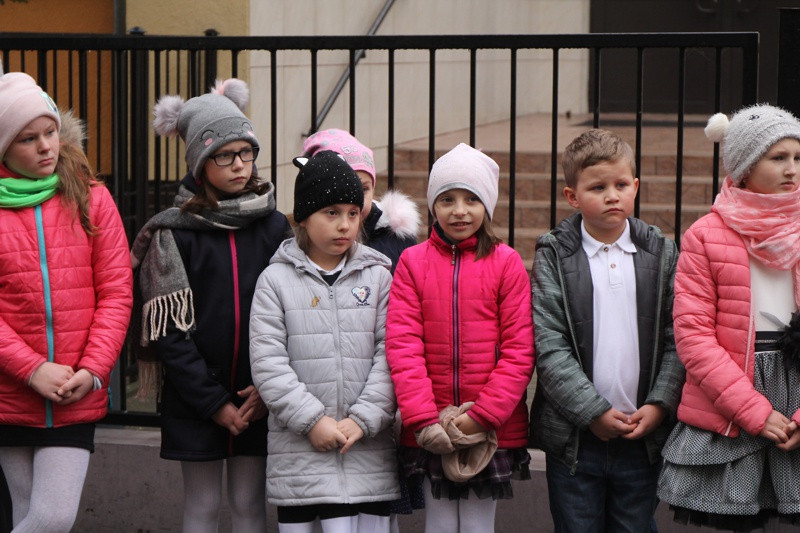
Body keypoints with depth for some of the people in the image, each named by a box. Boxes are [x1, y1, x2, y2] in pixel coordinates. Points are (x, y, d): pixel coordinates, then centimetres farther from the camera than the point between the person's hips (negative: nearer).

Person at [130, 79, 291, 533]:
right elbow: (170, 330, -7)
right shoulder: (175, 232, -4)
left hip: (257, 398, 2)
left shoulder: (274, 227, 3)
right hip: (195, 400, -1)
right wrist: (213, 402, -10)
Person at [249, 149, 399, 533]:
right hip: (299, 453, -1)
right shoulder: (276, 279, 3)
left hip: (369, 450, 1)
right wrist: (312, 420, -12)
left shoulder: (377, 276, 8)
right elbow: (268, 362, -5)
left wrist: (362, 420, -9)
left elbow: (390, 356, 1)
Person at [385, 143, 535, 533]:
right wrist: (425, 420, -13)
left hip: (492, 431, -1)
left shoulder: (506, 263, -1)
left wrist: (480, 416, -12)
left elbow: (519, 351, -5)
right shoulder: (412, 262, 2)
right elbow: (402, 345, -4)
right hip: (429, 434, 1)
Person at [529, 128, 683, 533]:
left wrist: (660, 405, -9)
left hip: (644, 433, 2)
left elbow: (676, 340, 3)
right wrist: (593, 412, -14)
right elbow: (549, 347, -8)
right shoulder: (554, 256, -1)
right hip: (574, 436, -1)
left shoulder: (661, 254, 6)